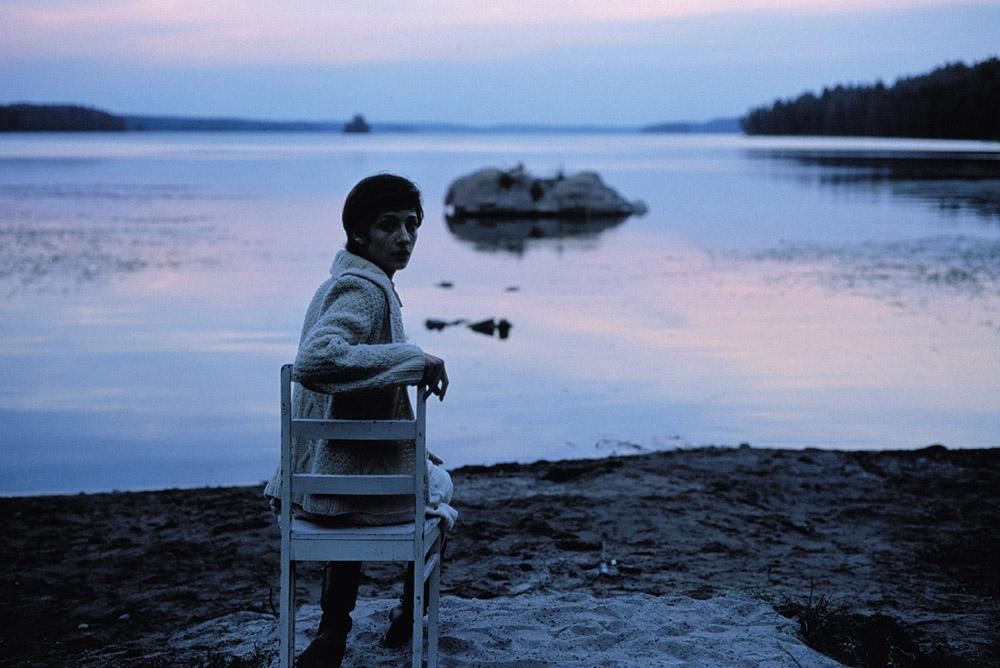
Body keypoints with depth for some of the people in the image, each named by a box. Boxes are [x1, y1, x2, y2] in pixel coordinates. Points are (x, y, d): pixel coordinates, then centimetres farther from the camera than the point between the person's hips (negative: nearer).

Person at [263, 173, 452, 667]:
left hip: (315, 475, 8)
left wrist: (413, 445, 25)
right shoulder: (365, 290, -21)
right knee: (436, 481, 26)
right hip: (368, 479, -8)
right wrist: (416, 359, -31)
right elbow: (315, 361, -39)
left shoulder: (338, 283, 10)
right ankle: (409, 618, 43)